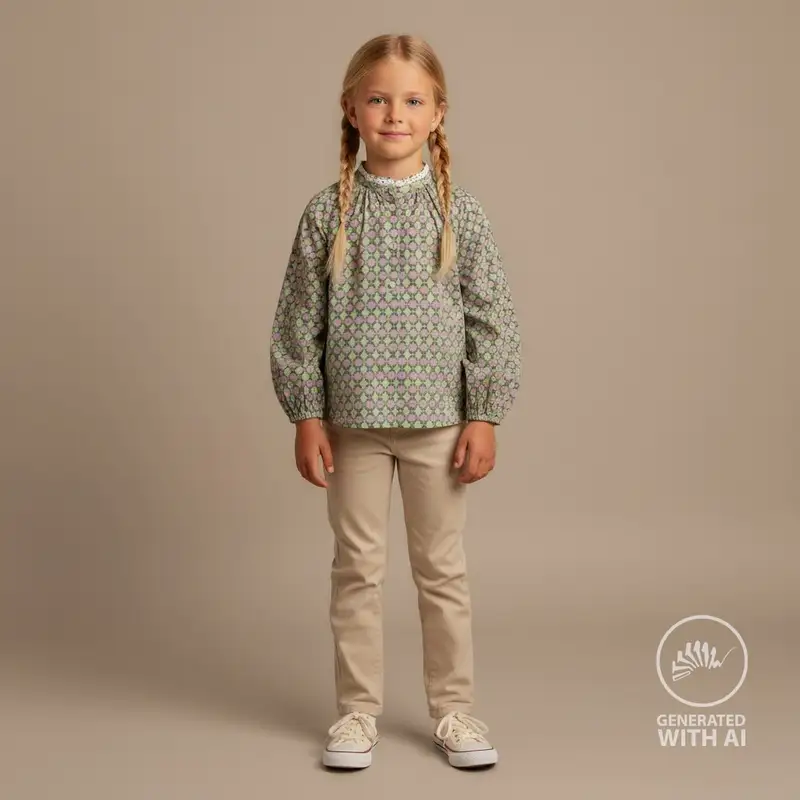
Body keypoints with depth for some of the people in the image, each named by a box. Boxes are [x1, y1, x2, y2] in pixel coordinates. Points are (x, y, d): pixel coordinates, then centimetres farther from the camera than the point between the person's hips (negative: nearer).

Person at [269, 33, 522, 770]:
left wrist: (485, 415, -6)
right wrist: (307, 417, -3)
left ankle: (454, 707, 24)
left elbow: (492, 318, -2)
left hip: (438, 419, 0)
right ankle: (358, 709, 23)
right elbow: (299, 321, 0)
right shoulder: (327, 213, -2)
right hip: (352, 421, 1)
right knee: (357, 568, 9)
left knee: (443, 568, 10)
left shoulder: (460, 212, -3)